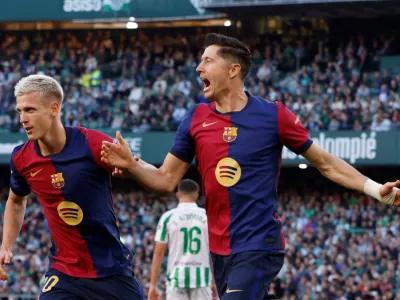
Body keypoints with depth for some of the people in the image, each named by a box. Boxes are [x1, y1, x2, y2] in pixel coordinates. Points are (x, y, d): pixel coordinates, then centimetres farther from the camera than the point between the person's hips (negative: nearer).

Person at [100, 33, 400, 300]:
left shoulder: (273, 115, -6)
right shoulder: (196, 120, 5)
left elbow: (325, 163, 2)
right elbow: (166, 180, 9)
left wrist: (376, 189, -7)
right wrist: (132, 165, -10)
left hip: (259, 246, -5)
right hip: (219, 248, 5)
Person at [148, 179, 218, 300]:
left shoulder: (168, 217, 0)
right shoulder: (207, 216, 3)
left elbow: (158, 253, -1)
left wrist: (153, 284, 3)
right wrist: (214, 282, 13)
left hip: (177, 278, -1)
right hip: (201, 279, 1)